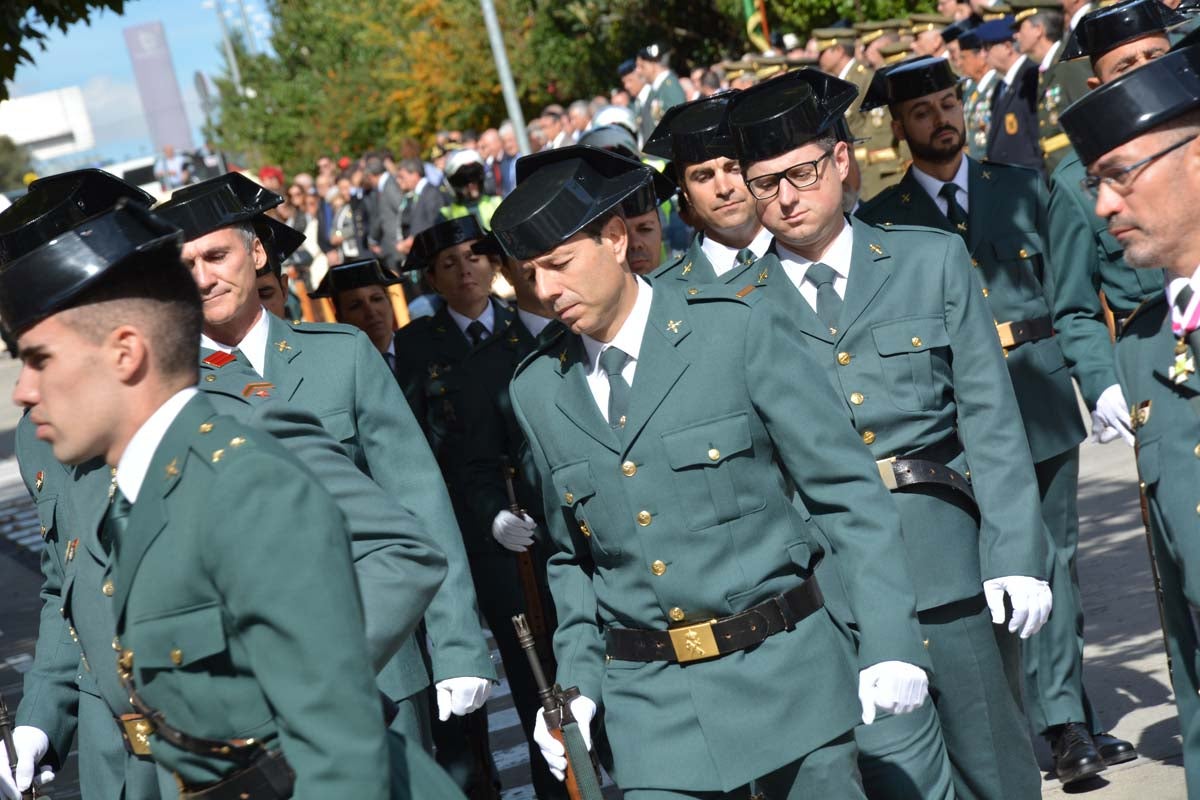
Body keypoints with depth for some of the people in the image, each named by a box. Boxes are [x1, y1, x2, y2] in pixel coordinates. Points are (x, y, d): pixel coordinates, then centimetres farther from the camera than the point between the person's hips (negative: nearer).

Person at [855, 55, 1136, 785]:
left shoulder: (1024, 187, 10)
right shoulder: (882, 219, 4)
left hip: (1043, 401, 2)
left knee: (1056, 559, 7)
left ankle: (1068, 722, 16)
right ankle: (1065, 723, 5)